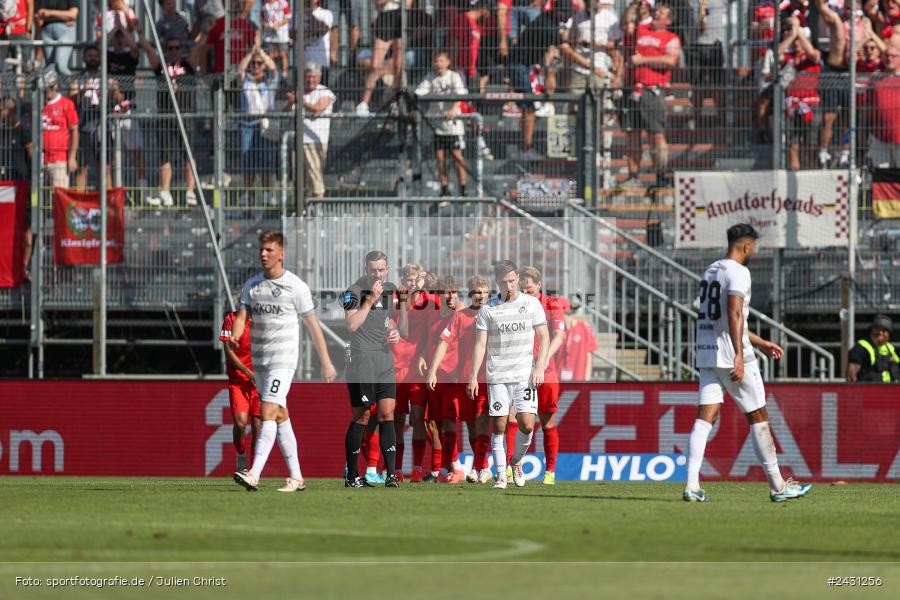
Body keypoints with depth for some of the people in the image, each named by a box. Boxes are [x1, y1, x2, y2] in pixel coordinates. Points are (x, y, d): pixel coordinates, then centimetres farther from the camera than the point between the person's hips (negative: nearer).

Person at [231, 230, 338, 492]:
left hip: (283, 359, -6)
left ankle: (254, 475, -27)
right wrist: (234, 337, -20)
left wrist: (326, 362, 2)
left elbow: (313, 325, 0)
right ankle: (296, 478, 14)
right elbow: (242, 316, 3)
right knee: (280, 416, 9)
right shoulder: (251, 285, 10)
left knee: (269, 412, -17)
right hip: (259, 359, 6)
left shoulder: (296, 286, -4)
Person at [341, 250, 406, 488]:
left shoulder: (390, 290, 13)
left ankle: (391, 474, 0)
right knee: (361, 416, -3)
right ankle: (352, 476, 5)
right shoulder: (354, 291, -9)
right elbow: (352, 324, -20)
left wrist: (395, 333, 5)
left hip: (385, 359, 6)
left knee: (387, 413, 1)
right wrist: (371, 299, -21)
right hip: (361, 359, -6)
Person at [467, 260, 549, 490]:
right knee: (498, 426, -3)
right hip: (497, 376, 0)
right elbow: (480, 344, 3)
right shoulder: (488, 309, 4)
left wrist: (540, 367, -6)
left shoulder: (532, 304, 5)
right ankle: (501, 474, 4)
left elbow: (544, 337, 7)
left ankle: (516, 461, 17)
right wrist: (473, 376, -4)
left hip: (525, 375, 0)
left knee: (527, 424, -10)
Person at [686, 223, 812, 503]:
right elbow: (734, 314, -23)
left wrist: (760, 343, 30)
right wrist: (739, 356, -28)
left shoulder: (710, 271, 17)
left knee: (705, 417, -1)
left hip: (706, 354, 7)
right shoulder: (738, 272, -10)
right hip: (731, 355, -7)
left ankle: (692, 485, -14)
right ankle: (777, 486, 10)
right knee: (758, 417, 4)